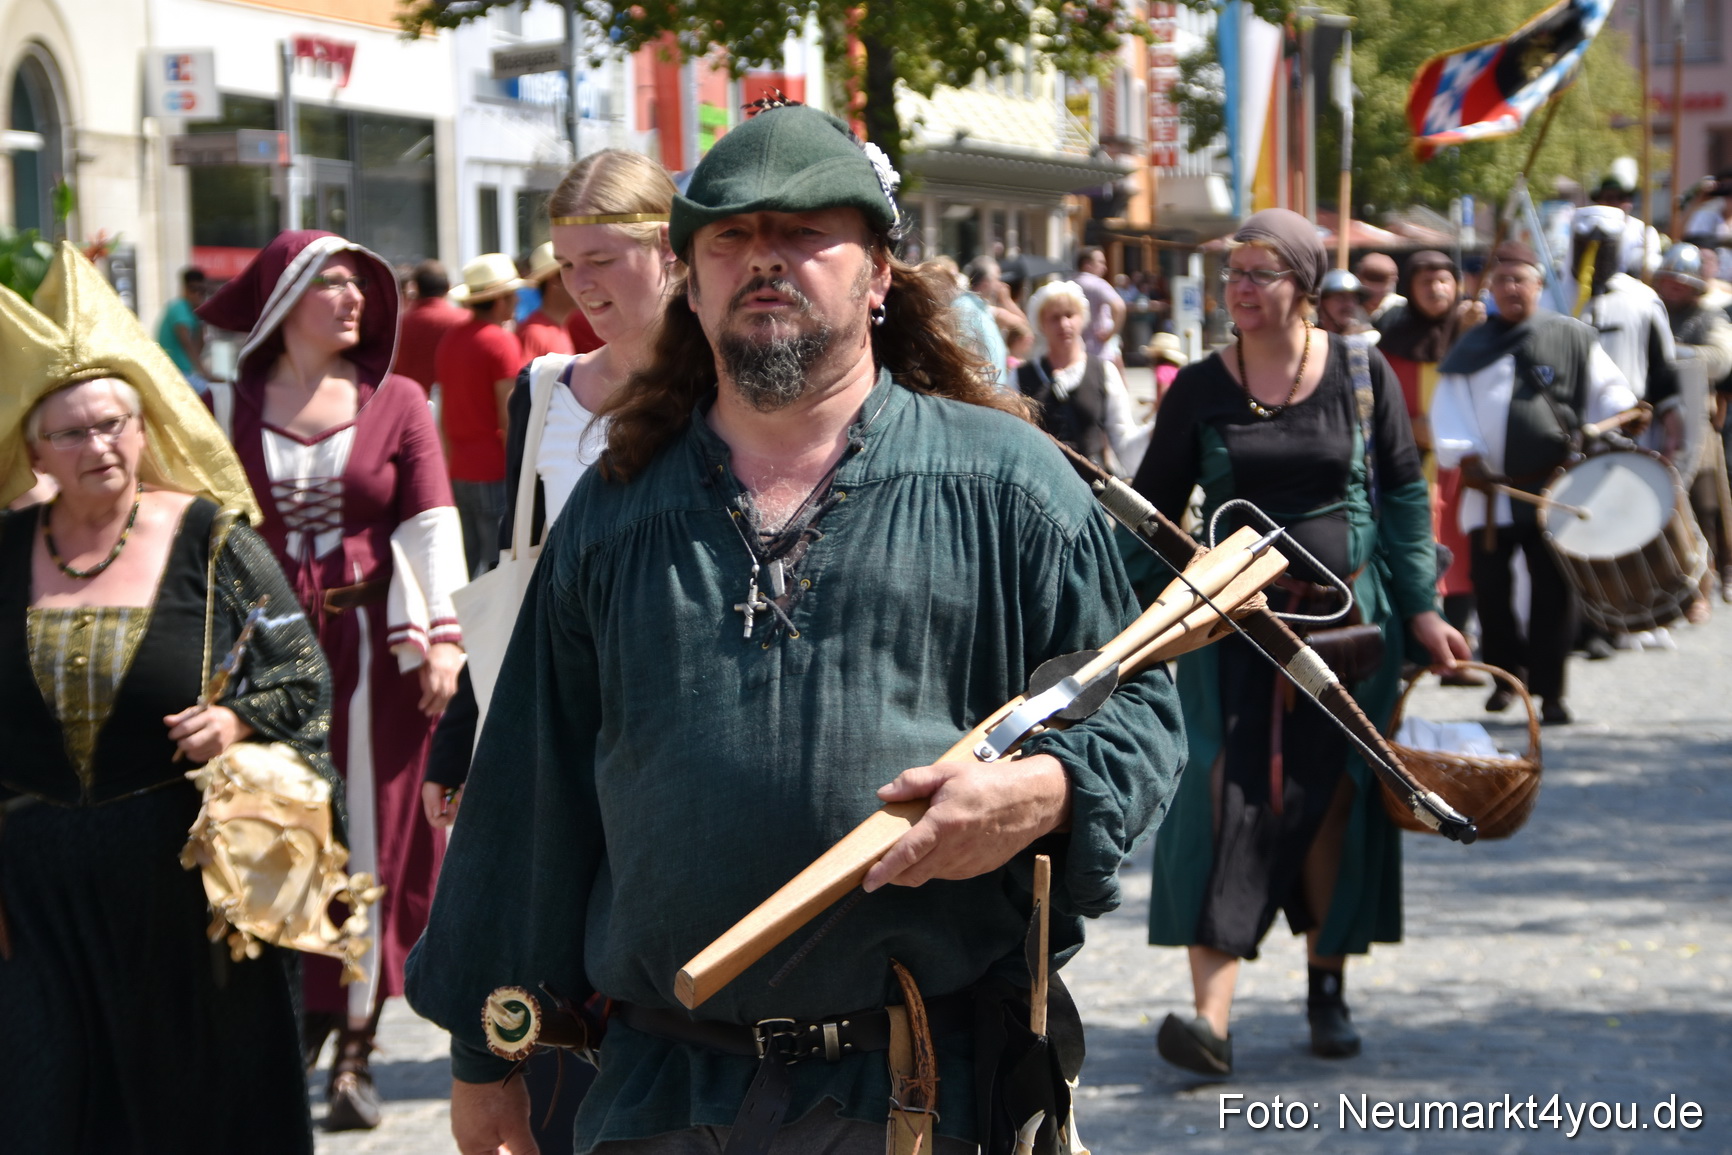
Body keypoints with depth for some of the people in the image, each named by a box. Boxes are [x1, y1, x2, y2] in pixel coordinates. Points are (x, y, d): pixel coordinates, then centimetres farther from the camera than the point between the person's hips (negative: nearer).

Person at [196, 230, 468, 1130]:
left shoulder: (395, 402, 4)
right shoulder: (236, 407, 4)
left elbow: (431, 523, -1)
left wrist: (442, 635, -9)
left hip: (375, 643, 0)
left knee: (371, 839, 1)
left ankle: (355, 1052, 8)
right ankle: (291, 1026, 20)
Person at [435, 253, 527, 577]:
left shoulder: (449, 340, 11)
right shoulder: (501, 341, -11)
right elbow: (509, 419, -14)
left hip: (459, 474, 8)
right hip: (496, 474, -8)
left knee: (470, 571, 11)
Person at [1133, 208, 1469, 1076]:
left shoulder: (1363, 374, 2)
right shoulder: (1199, 389, 2)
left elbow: (1405, 494, 6)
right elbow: (1153, 508, 5)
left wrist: (1421, 609, 1)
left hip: (1346, 616, 1)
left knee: (1334, 802, 6)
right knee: (1225, 800, -12)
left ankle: (1327, 988, 23)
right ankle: (1212, 1013, -17)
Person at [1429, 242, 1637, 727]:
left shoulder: (1571, 338, 7)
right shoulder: (1472, 347, 11)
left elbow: (1607, 389, 8)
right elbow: (1449, 407, 4)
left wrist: (1623, 415, -12)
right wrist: (1464, 455, -11)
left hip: (1554, 487, -2)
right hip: (1490, 489, 2)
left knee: (1553, 591, -4)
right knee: (1488, 586, 2)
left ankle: (1549, 688, 3)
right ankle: (1506, 672, 23)